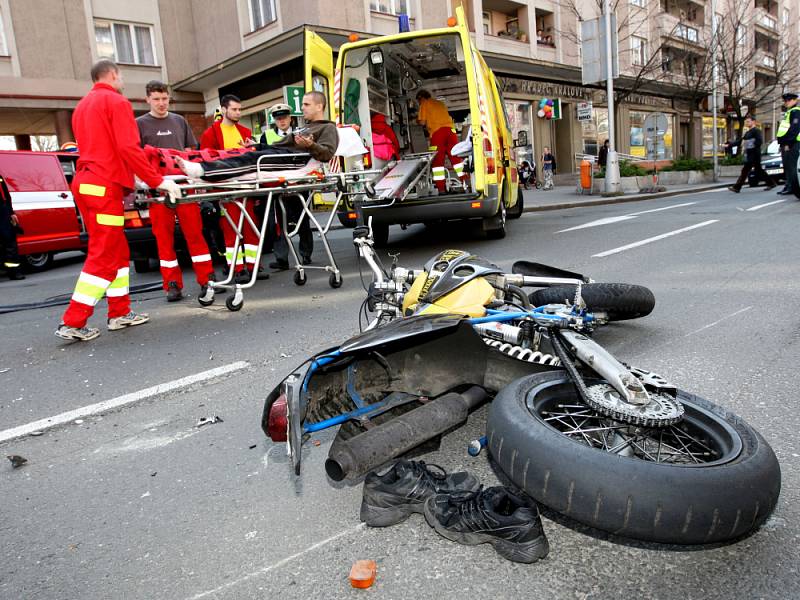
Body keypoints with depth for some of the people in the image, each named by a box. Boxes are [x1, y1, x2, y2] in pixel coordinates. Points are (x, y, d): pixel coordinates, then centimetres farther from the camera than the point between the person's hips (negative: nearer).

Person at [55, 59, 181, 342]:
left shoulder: (82, 106, 24)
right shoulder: (117, 101, -4)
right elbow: (128, 148, -16)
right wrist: (157, 181, -15)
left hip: (85, 181, 9)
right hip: (105, 186, -9)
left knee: (117, 252, 14)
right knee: (103, 257, -6)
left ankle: (120, 313, 17)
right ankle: (73, 322, -5)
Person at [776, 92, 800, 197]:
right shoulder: (787, 113, 23)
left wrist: (788, 143, -22)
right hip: (786, 145, 10)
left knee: (791, 167, -11)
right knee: (787, 167, 11)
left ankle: (791, 187, -11)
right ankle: (789, 186, 15)